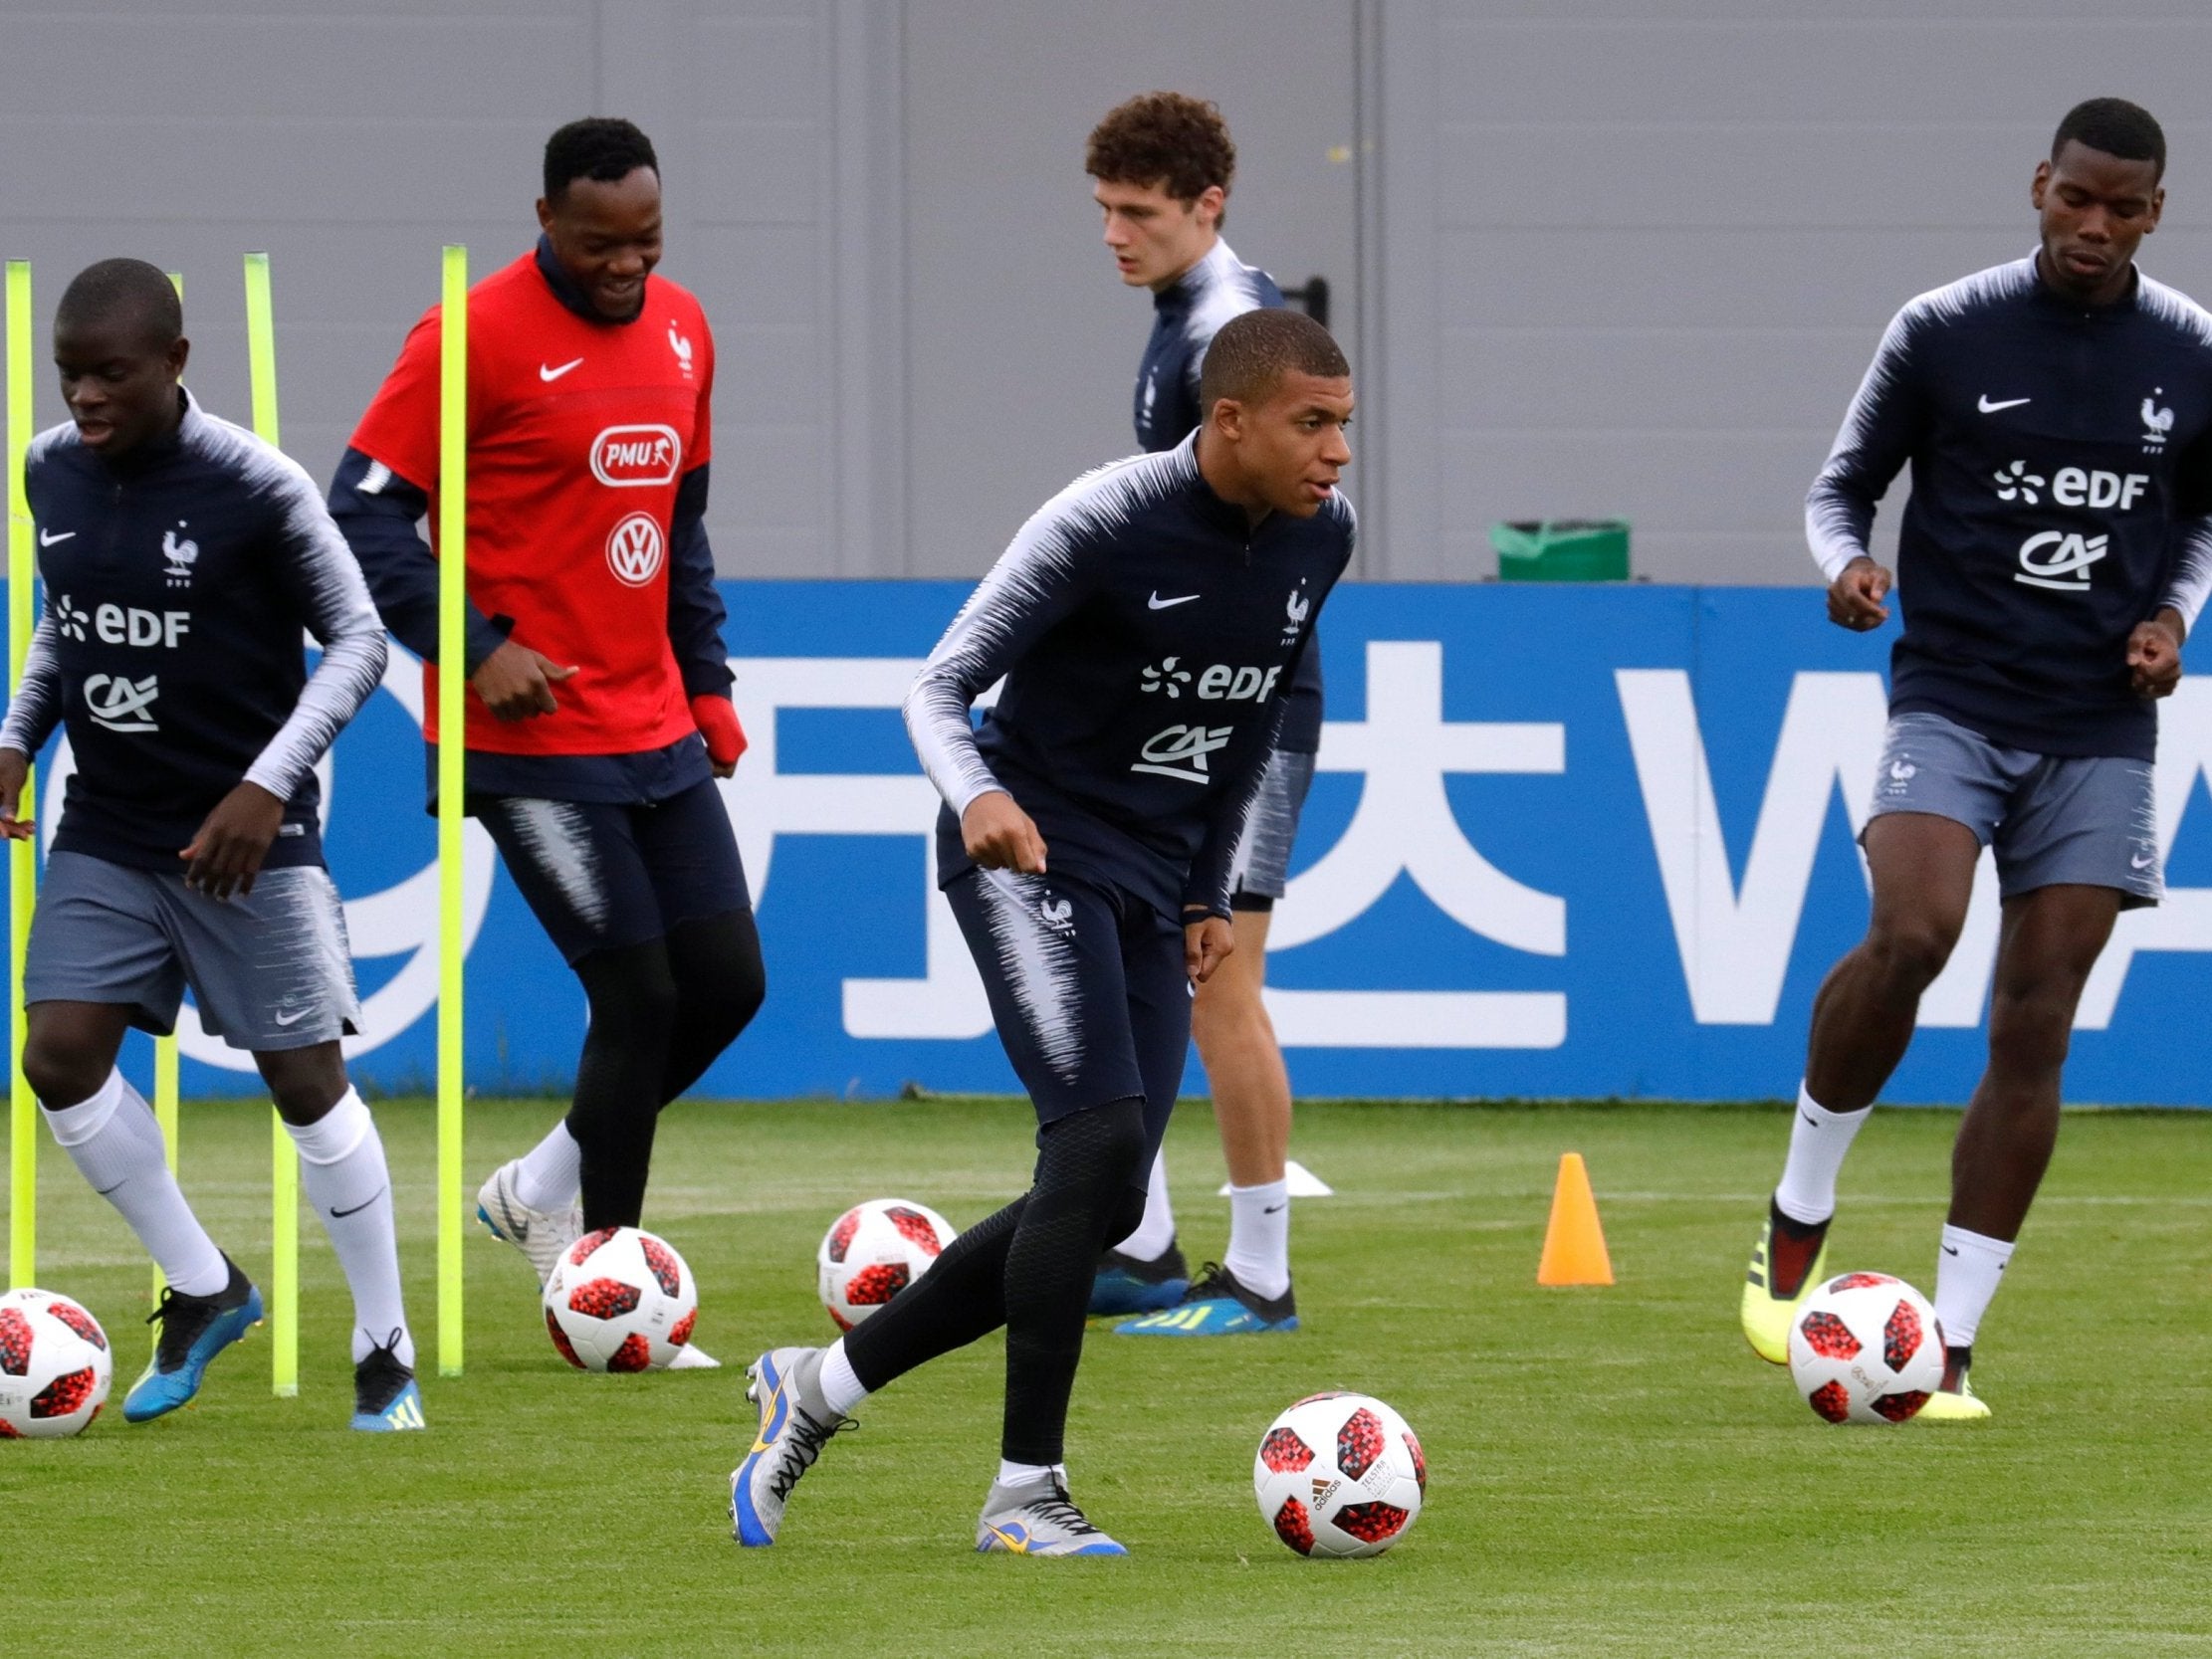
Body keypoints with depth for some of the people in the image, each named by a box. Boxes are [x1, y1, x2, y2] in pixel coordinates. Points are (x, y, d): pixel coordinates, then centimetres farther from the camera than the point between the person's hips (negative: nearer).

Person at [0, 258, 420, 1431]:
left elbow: (357, 640, -11)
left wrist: (268, 782, -22)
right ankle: (203, 1290, 14)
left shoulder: (254, 488, -16)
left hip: (246, 839, -5)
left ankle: (385, 1353, 12)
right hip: (107, 836, 5)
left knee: (306, 1082, -4)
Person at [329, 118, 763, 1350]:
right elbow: (365, 513, -12)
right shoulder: (478, 337, -12)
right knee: (639, 995, -9)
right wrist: (476, 651, -19)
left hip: (655, 732, 7)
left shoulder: (680, 332, 10)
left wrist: (708, 687, 15)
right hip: (534, 736, -7)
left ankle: (543, 1190, 21)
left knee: (728, 978, 3)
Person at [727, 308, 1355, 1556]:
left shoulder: (1319, 536, 2)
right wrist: (977, 796, -36)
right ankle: (1026, 1489, -16)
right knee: (1099, 1139, -22)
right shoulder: (1105, 523, -18)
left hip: (1151, 886, 7)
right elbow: (941, 686, -15)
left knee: (1106, 1206, 2)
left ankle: (824, 1384, 17)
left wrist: (1212, 894, 16)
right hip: (1036, 853, -7)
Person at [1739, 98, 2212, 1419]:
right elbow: (1847, 480, 8)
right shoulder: (1947, 331, -2)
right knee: (1911, 934, -26)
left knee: (2035, 1026, -2)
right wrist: (1848, 562, -13)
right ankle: (1798, 1214, -4)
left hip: (2098, 730, 2)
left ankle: (1949, 1346, 3)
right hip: (1953, 699, -2)